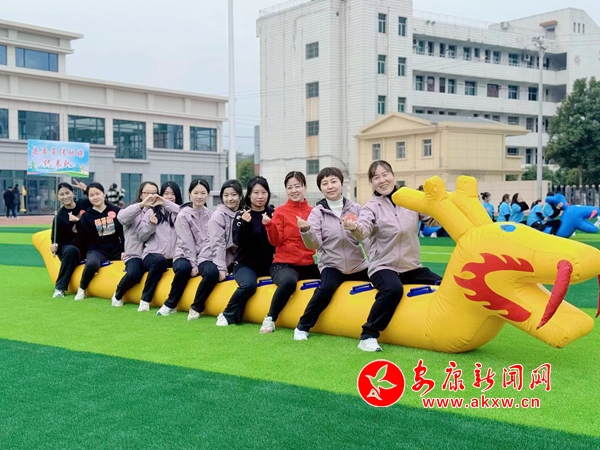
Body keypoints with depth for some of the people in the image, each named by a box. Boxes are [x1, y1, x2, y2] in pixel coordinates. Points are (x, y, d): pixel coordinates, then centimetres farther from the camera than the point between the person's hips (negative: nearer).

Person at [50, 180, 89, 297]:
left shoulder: (84, 203, 0)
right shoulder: (59, 217, -7)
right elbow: (56, 239, -3)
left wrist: (86, 190, -14)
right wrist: (55, 247, -26)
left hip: (87, 245, 4)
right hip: (68, 246, -4)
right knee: (71, 251, -37)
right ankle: (60, 288, -26)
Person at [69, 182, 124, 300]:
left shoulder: (115, 211, 2)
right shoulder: (87, 215, 2)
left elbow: (123, 232, 1)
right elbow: (85, 237, -9)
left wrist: (125, 250, -6)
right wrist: (78, 223, -22)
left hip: (116, 249, 2)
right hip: (97, 250, -2)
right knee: (92, 263, -35)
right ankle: (82, 289, -7)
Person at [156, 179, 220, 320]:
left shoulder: (211, 215, 7)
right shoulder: (183, 215, -2)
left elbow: (210, 241, -1)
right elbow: (187, 243, -8)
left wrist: (199, 263, -14)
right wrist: (193, 264, -17)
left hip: (204, 258, 2)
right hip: (184, 257, -2)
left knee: (212, 271, -32)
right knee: (183, 268, -37)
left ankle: (196, 307, -13)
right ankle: (170, 305, -14)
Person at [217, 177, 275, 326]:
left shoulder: (273, 214, 5)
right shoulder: (241, 215, 0)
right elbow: (238, 241, -12)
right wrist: (245, 224, -27)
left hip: (267, 264, 3)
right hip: (245, 263, -3)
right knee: (248, 285, -33)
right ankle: (228, 315, -12)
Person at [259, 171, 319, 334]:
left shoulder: (313, 212, 8)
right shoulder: (280, 211, 1)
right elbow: (276, 241, -6)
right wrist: (269, 225, -22)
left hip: (309, 264, 4)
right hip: (284, 264, -4)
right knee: (288, 281, -37)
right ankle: (270, 319, -13)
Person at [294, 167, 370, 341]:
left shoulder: (355, 208, 3)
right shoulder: (317, 212, -1)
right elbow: (314, 244, -11)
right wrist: (306, 231, -30)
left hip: (357, 265, 3)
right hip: (331, 264, -3)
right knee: (326, 288, -30)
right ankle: (302, 327, -12)